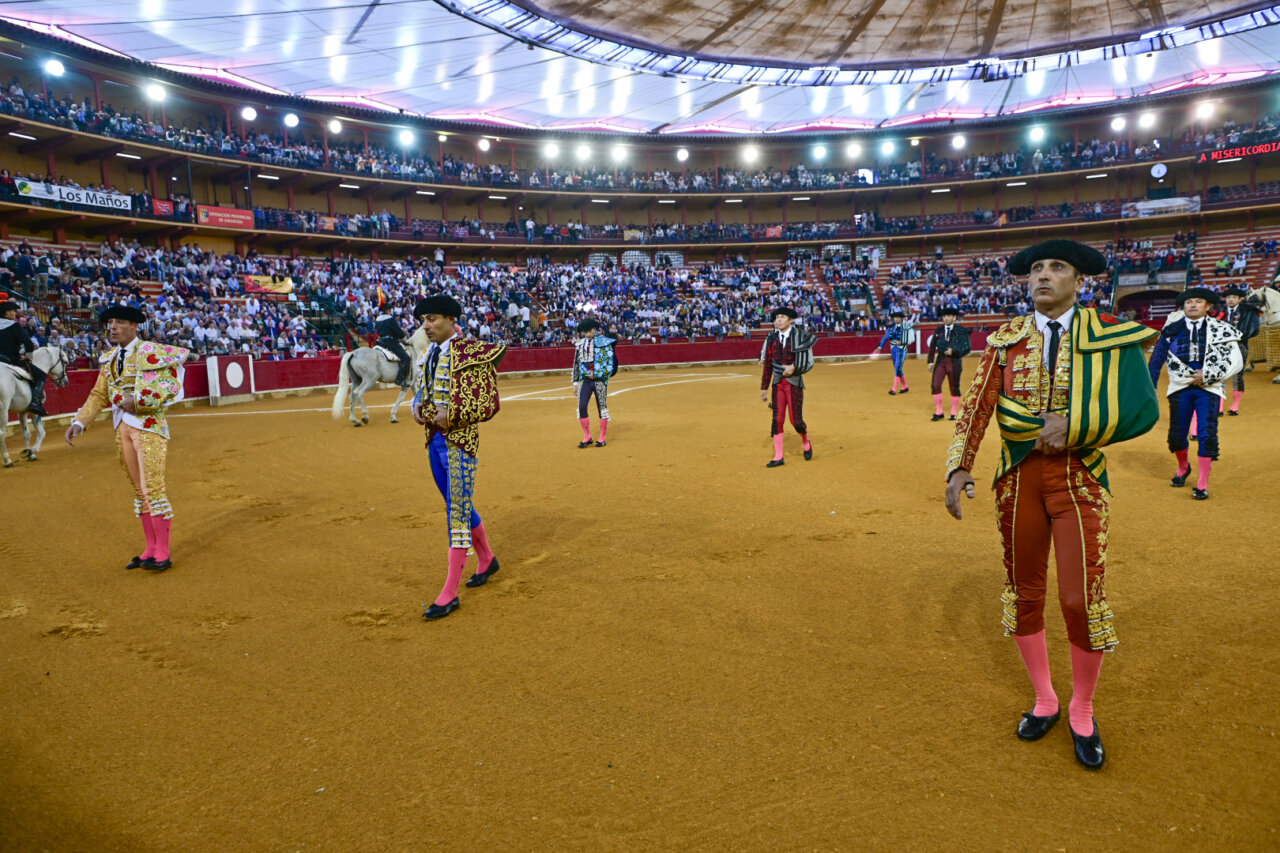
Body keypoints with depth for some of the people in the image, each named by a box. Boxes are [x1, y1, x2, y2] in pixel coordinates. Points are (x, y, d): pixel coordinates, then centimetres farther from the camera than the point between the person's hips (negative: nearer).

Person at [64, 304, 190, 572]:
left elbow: (171, 387, -15)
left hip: (149, 426, -7)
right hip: (123, 429, 7)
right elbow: (99, 396, 14)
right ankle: (151, 549, 19)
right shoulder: (110, 359, 13)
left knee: (152, 488, -8)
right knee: (139, 490, 11)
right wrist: (79, 422, 5)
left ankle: (163, 553, -1)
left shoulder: (149, 352, -8)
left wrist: (137, 401, -21)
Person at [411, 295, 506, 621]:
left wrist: (450, 415, -22)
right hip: (434, 440, 8)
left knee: (458, 512, -5)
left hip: (459, 441, -8)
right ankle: (487, 560, 40)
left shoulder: (469, 353, -13)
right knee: (458, 506, 19)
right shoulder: (430, 354, 10)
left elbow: (488, 404, -14)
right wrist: (418, 405, 2)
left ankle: (449, 594, 0)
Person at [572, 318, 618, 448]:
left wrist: (596, 374, -13)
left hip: (600, 380, -4)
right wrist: (575, 382, 12)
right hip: (585, 380, 4)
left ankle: (603, 438, 15)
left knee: (602, 407, 4)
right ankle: (587, 437, 9)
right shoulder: (580, 344, 9)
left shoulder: (604, 342, -5)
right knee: (581, 407, -4)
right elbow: (576, 364, 14)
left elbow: (609, 362, -8)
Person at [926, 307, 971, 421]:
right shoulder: (939, 330, 6)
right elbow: (932, 346, 10)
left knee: (954, 387, 6)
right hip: (940, 360, 2)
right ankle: (938, 412, 7)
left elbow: (967, 347, -7)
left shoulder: (961, 330, -3)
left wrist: (953, 351, -21)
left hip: (954, 361, -2)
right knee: (935, 386, -5)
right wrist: (930, 362, 7)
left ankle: (954, 413, 19)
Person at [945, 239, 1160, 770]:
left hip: (1079, 476, -2)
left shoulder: (1112, 337, -3)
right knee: (1024, 593, 11)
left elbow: (1143, 410, -8)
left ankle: (1082, 712, 24)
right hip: (1018, 477, 3)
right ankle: (1044, 700, 34)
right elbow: (976, 407, -4)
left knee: (1083, 600, -3)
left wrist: (1074, 427, -18)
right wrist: (960, 467, -16)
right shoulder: (1006, 340, 4)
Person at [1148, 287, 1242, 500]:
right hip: (1180, 388, 2)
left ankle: (1202, 484, 5)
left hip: (1209, 389, -2)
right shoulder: (1172, 331, 4)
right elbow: (1156, 360, 7)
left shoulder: (1221, 330, 1)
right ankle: (1183, 468, 37)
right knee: (1177, 435, 6)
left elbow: (1236, 362, -1)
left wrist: (1208, 376, -11)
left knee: (1207, 435, -7)